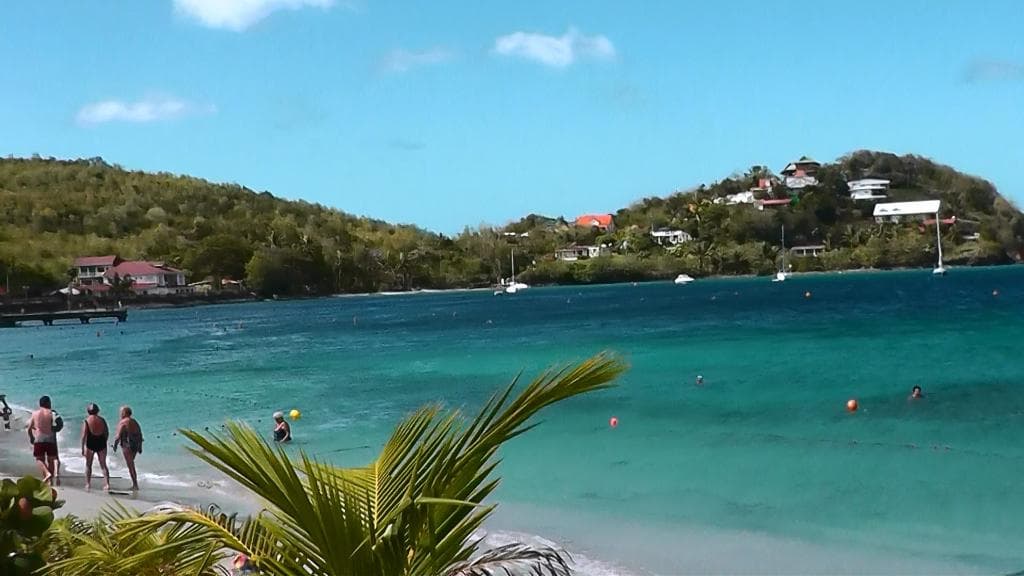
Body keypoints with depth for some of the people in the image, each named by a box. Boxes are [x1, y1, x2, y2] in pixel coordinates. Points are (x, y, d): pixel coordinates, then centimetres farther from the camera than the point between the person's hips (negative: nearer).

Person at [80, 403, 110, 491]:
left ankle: (88, 484, 13)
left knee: (88, 465, 14)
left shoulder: (86, 421, -6)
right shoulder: (102, 420, 3)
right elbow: (107, 433, 6)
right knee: (103, 465, 10)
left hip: (90, 444, -2)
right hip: (101, 443, 2)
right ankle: (107, 484, 1)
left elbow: (84, 435, -10)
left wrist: (82, 448, -6)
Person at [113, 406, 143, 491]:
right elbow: (140, 435, 15)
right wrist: (140, 447, 20)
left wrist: (115, 445, 0)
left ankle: (135, 485, -5)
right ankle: (134, 484, 18)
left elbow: (118, 436, -14)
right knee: (131, 464, 18)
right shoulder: (135, 422, 13)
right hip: (136, 445, 8)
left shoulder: (122, 422, -10)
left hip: (127, 445, -8)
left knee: (130, 465, -3)